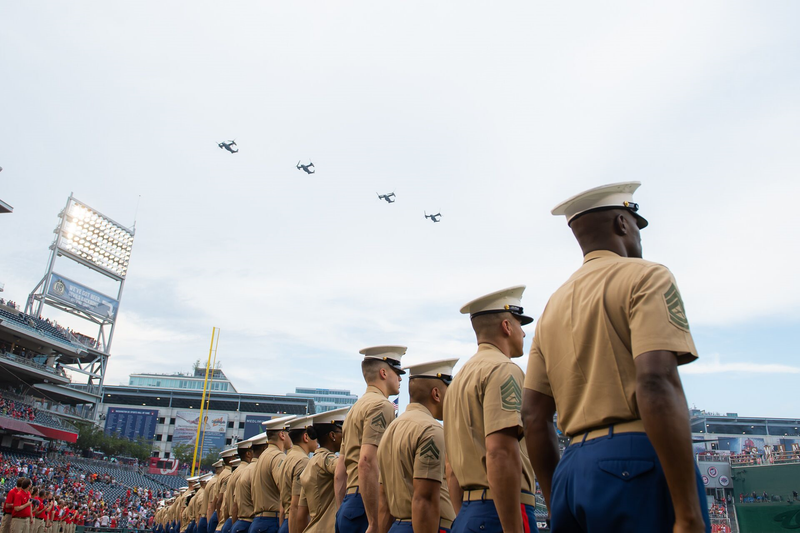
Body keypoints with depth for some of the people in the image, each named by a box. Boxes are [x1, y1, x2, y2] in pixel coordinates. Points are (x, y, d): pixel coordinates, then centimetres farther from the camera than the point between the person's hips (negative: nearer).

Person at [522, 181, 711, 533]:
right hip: (637, 463, -7)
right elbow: (656, 385, -18)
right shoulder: (646, 276, -2)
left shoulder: (554, 305, 17)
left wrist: (559, 504, 19)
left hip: (572, 471, 7)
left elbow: (533, 418, 13)